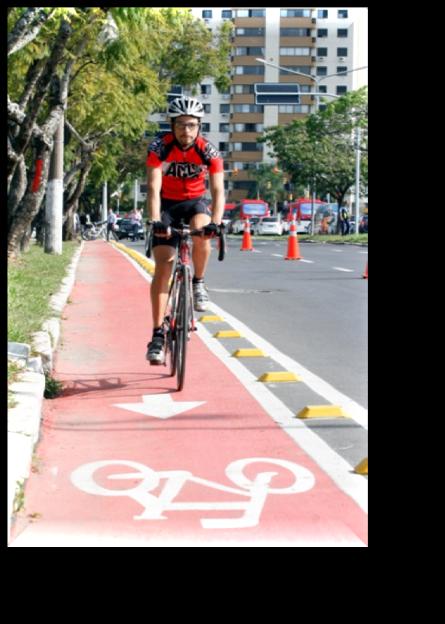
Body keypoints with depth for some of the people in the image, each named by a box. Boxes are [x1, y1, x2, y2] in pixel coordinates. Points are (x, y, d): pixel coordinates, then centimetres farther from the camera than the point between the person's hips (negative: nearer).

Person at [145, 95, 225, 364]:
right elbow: (153, 187, -28)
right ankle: (158, 335, -10)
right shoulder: (160, 147, -21)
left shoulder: (208, 150, -19)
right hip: (167, 203, 0)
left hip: (196, 201, 0)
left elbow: (218, 190, -24)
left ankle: (199, 283, -7)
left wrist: (216, 222, -41)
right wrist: (156, 221, -43)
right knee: (163, 267, -11)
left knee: (202, 234, -35)